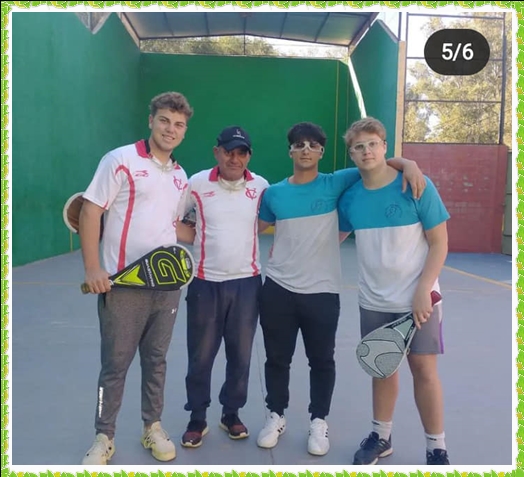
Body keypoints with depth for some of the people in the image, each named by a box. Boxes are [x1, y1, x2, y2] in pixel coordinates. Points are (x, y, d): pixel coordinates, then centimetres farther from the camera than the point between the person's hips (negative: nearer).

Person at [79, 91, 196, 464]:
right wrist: (92, 269, -16)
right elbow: (90, 212, -8)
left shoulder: (180, 176, 12)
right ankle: (104, 438, 23)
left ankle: (152, 427, 31)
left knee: (156, 360, 14)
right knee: (115, 364, 5)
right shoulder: (121, 160, -5)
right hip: (122, 284, -5)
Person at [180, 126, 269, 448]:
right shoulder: (196, 184, -3)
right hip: (205, 283, -1)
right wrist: (199, 237, -5)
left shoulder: (261, 186, 1)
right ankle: (197, 419, 25)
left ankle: (232, 414, 32)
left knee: (240, 355, 11)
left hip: (247, 283, 2)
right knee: (201, 355, 7)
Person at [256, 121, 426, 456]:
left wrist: (408, 163, -21)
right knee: (277, 358, 14)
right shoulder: (274, 193, 4)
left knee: (322, 361, 11)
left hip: (322, 292, -1)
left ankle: (319, 422, 32)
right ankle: (276, 416, 35)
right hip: (277, 290, 2)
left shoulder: (335, 184, -2)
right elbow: (257, 228, 19)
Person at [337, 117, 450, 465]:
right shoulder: (350, 198, 0)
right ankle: (381, 437, 30)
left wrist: (423, 291, -16)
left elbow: (439, 243, -9)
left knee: (424, 370, 3)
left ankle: (437, 448, 20)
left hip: (417, 299, -3)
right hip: (374, 301, 3)